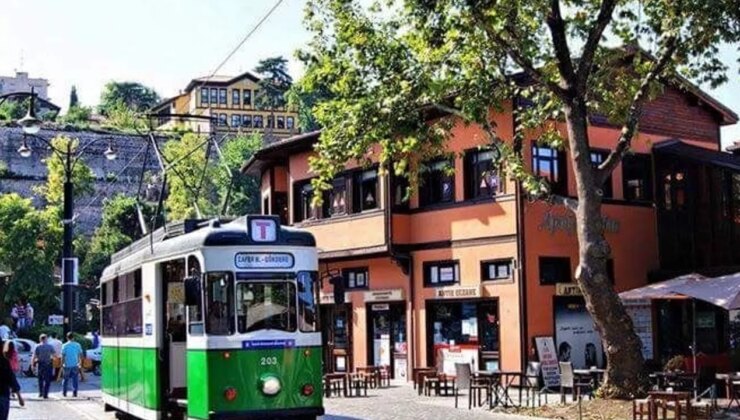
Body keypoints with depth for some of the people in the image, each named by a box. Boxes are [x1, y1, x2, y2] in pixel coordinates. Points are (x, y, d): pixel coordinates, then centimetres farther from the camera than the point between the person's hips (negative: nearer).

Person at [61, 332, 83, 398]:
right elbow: (81, 355, 2)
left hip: (67, 365, -1)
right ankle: (74, 393, 4)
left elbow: (63, 356, -8)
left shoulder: (65, 346, -7)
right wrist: (80, 362, 14)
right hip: (75, 365, 1)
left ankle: (64, 393, 16)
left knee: (66, 379, 12)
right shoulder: (77, 345, -1)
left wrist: (62, 364, 0)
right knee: (75, 380, 5)